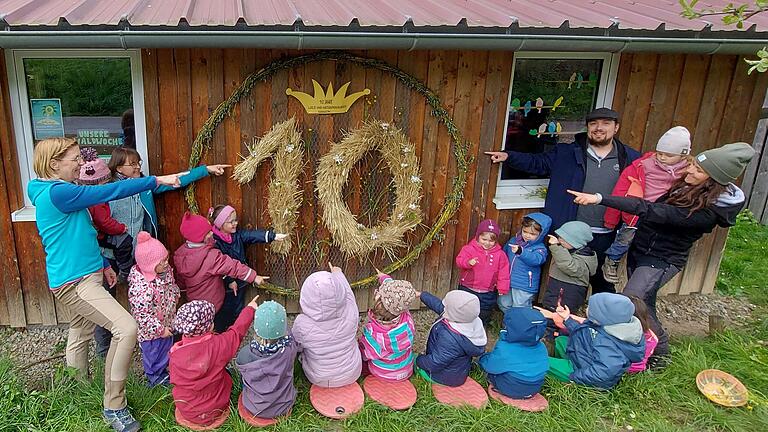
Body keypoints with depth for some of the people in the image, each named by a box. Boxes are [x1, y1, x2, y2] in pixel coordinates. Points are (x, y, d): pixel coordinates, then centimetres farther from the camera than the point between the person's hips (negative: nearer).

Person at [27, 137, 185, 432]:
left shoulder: (62, 192, 12)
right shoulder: (57, 192, -20)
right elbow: (108, 192, -24)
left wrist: (102, 264, 23)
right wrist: (156, 180, -20)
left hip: (84, 276, 11)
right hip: (74, 282, -11)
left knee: (80, 335, 22)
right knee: (126, 329, -21)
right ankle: (114, 407, -8)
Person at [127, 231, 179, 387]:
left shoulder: (165, 271, -12)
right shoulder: (140, 287, -37)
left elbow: (173, 290, 7)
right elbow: (142, 315, -30)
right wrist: (159, 329, -22)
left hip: (167, 323, 7)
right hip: (150, 330, -7)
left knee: (166, 345, 25)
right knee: (152, 351, 18)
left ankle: (163, 369, 49)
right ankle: (154, 375, 42)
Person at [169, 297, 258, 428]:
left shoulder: (175, 355, -21)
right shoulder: (218, 344, -26)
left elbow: (175, 381, -4)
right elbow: (237, 332, -8)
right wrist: (250, 309, 9)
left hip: (186, 412, 1)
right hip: (215, 409, -1)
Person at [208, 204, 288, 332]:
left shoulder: (238, 235, -3)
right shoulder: (214, 241, -21)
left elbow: (253, 235, -16)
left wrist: (274, 236, -28)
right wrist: (229, 281, -22)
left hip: (240, 282, 7)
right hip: (224, 286, -6)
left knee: (238, 312, 21)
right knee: (223, 313, 8)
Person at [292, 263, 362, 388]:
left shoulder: (302, 324, -33)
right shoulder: (350, 313, -30)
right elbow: (347, 293, -5)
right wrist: (338, 274, 14)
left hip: (319, 379, -1)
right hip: (351, 375, 1)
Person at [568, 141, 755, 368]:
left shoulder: (709, 210, -26)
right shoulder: (686, 184, -4)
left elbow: (653, 212, -34)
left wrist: (600, 198, -38)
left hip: (661, 260, -7)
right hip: (639, 249, 7)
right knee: (644, 304, 13)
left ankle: (661, 353, 11)